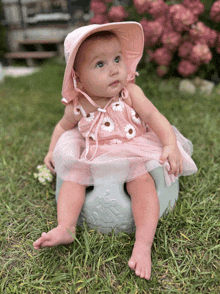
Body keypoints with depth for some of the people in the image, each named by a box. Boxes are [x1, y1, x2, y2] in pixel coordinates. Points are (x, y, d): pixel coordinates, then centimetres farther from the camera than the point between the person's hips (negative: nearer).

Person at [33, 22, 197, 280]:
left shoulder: (130, 92, -12)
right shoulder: (77, 107, -8)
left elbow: (153, 116, -13)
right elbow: (63, 126, 12)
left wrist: (171, 145, -23)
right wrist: (52, 150, 6)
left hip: (133, 153, -2)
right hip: (94, 158, 3)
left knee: (143, 182, -26)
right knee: (72, 177, -14)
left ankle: (143, 244, -25)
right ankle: (65, 228, -14)